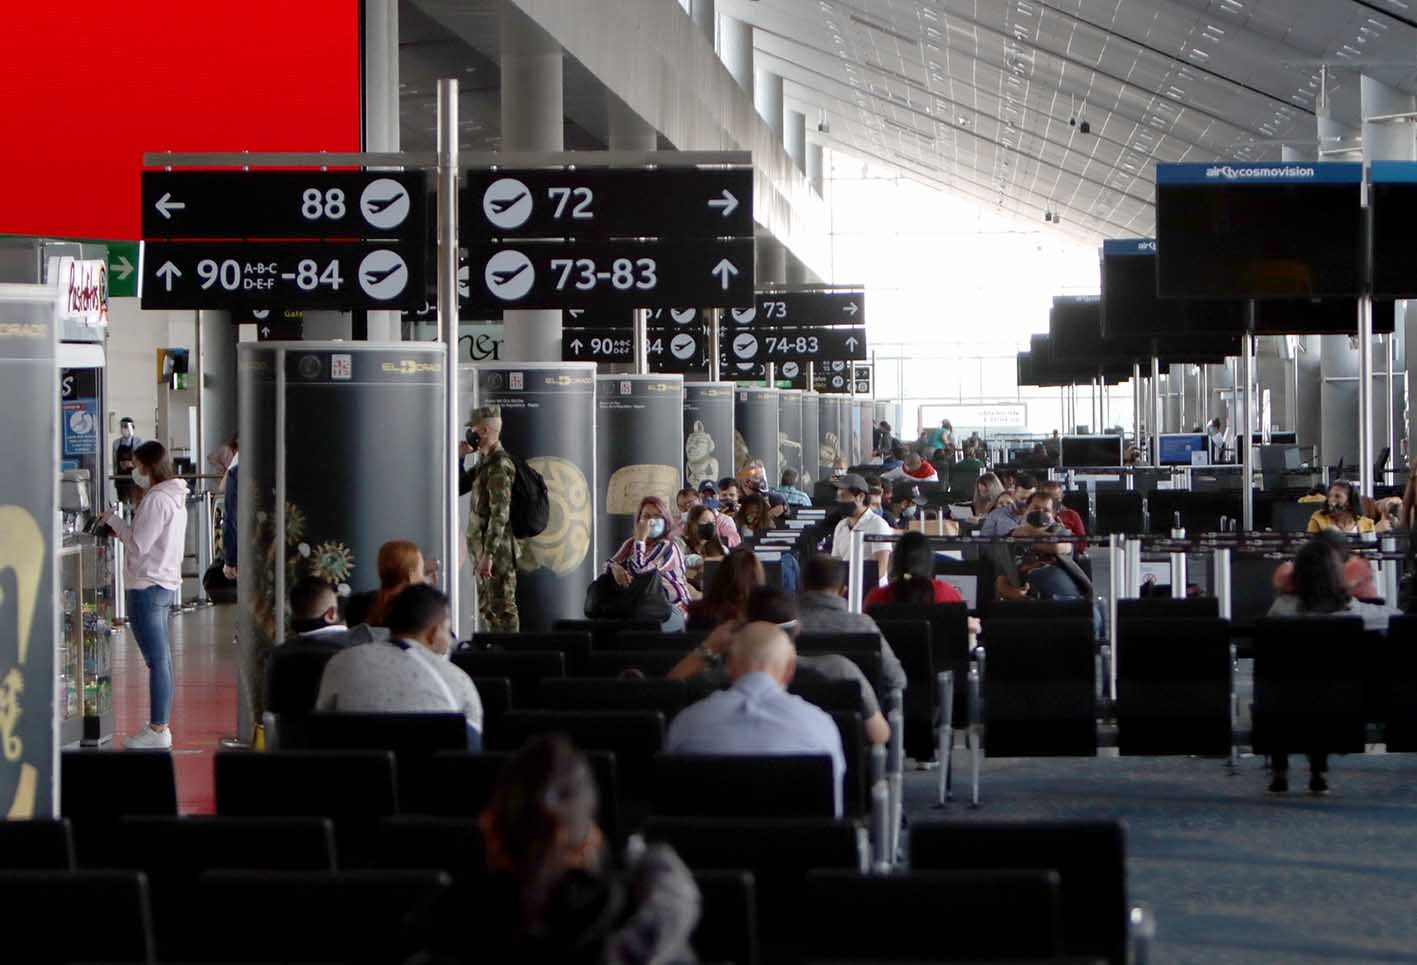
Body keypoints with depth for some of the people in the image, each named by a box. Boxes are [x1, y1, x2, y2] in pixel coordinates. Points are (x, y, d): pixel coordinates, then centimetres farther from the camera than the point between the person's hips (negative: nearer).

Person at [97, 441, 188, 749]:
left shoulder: (155, 500, -16)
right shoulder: (175, 498, 15)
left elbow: (139, 546, -17)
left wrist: (114, 520, -5)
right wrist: (121, 529, 7)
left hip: (148, 586, -10)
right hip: (166, 583, 10)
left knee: (156, 660, -8)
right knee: (161, 658, 14)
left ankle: (158, 730, -6)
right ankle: (161, 725, 19)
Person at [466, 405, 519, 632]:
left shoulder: (499, 466, -17)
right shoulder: (486, 463, 13)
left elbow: (500, 514, -23)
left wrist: (488, 554, -24)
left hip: (497, 549, -10)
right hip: (484, 547, 10)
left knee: (502, 609, -6)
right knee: (486, 608, 16)